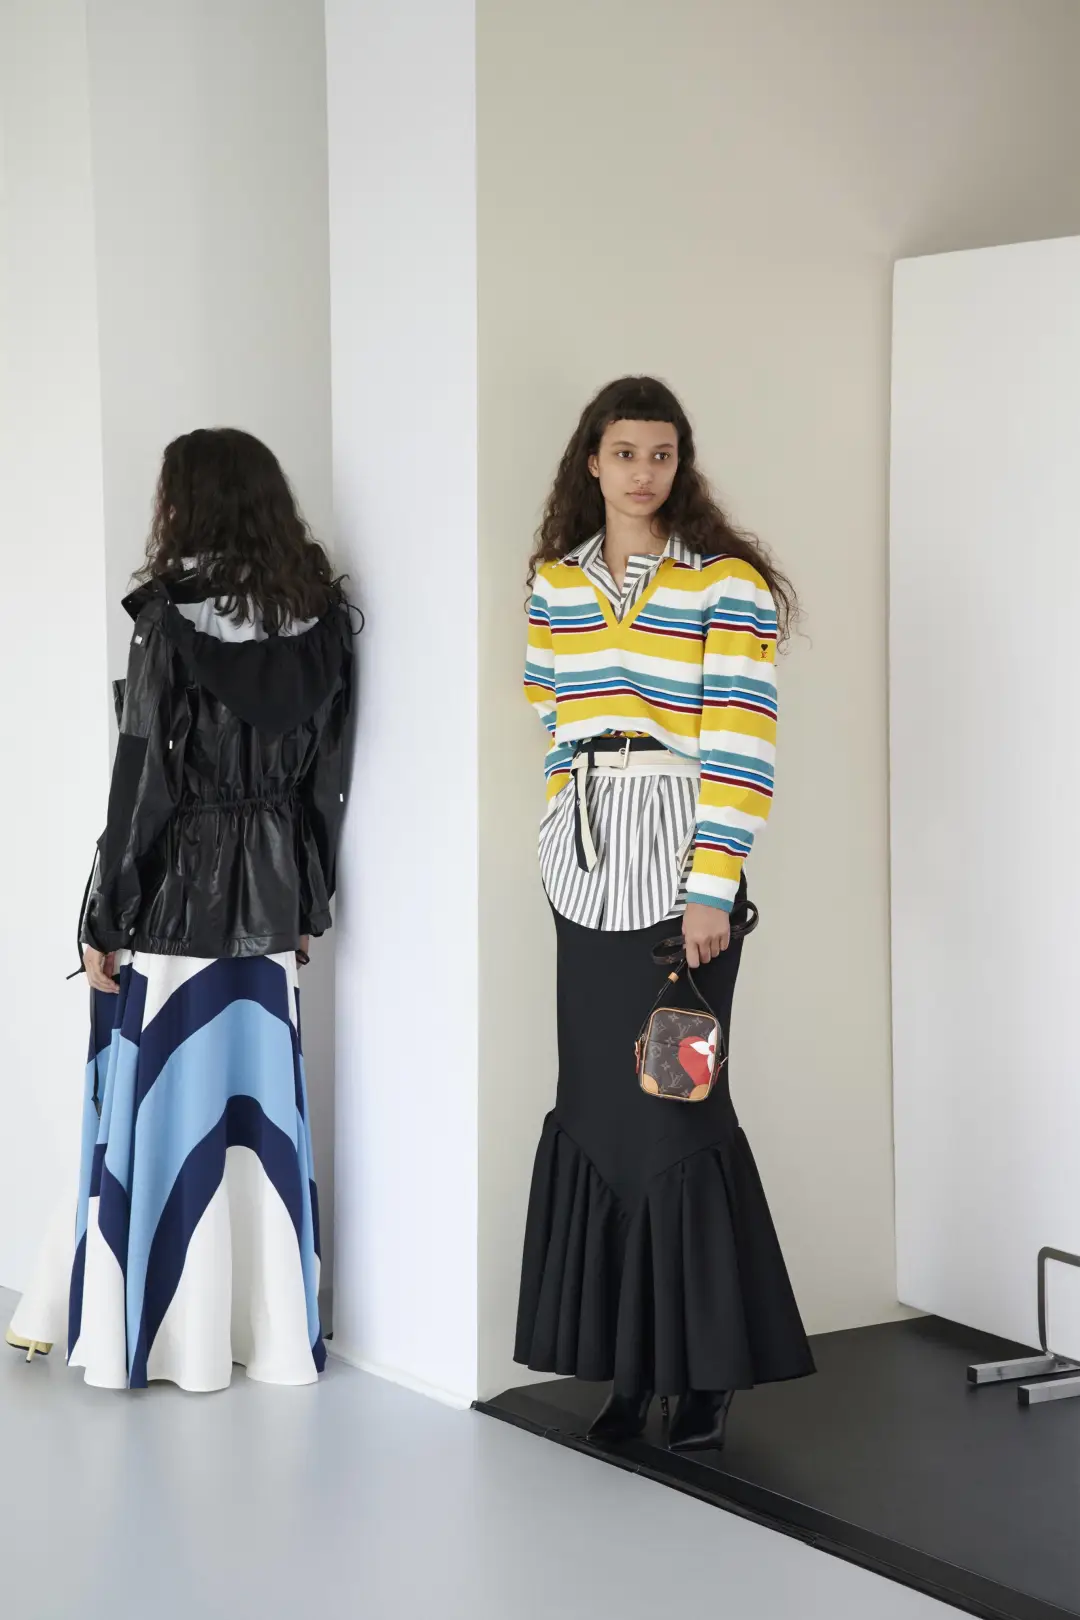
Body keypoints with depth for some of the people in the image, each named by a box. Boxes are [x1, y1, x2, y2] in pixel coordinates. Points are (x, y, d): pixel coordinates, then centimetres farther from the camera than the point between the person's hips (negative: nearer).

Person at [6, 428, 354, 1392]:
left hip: (177, 887, -5)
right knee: (256, 1095, 11)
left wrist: (105, 917, -7)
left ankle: (156, 1329, 11)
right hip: (271, 891, 5)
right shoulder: (320, 618, 3)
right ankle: (273, 1327, 16)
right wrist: (308, 904, 15)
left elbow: (142, 777, -13)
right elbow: (327, 776, 7)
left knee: (164, 1098, 3)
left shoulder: (172, 615, -13)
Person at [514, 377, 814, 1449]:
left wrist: (712, 890, -15)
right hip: (583, 867, 5)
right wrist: (580, 809, 15)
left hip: (679, 869, -5)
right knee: (596, 1109, 3)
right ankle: (626, 1366, 10)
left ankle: (708, 1370, 7)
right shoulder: (553, 583, 10)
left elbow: (742, 748, -10)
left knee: (674, 1110, -5)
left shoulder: (728, 586, -5)